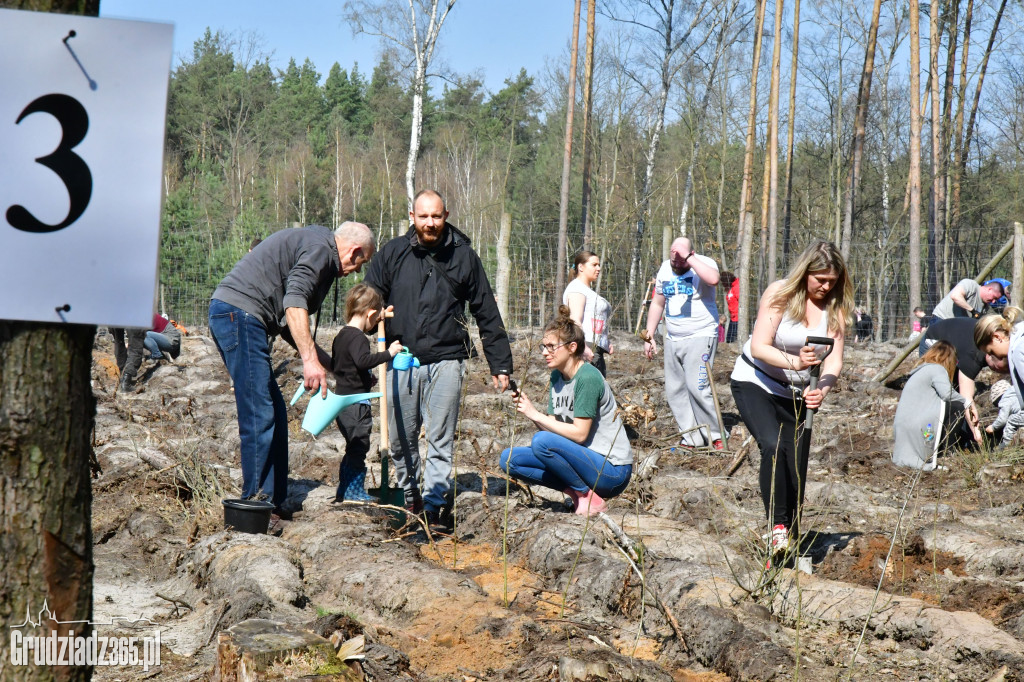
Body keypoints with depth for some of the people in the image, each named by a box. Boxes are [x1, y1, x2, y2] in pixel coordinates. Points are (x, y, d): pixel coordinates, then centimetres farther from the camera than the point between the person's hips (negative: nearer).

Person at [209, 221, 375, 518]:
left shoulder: (313, 242, 27)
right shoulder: (320, 248, -5)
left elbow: (287, 321, 30)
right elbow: (294, 302, -21)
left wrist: (327, 361, 30)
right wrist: (310, 359, -25)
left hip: (231, 315, 11)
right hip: (239, 313, -11)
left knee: (275, 414, 11)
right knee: (260, 415, -11)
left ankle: (272, 502, 14)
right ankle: (257, 502, -9)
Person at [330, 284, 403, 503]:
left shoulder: (341, 336, 15)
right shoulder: (357, 337, -16)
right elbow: (363, 360, -34)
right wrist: (388, 353, -30)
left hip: (343, 398, 10)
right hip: (356, 401, -10)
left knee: (353, 448, 17)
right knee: (358, 446, -3)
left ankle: (344, 492, 22)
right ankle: (355, 491, 1)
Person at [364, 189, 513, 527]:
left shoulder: (463, 255, 5)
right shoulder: (393, 253, 5)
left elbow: (487, 314, 9)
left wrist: (500, 363, 7)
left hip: (446, 362, -1)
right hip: (400, 360, 2)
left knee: (440, 442, -3)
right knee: (400, 440, 8)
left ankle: (434, 506, 1)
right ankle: (410, 498, 26)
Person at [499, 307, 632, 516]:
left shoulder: (588, 377, -17)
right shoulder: (557, 377, 10)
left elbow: (579, 434, -21)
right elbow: (552, 426, 5)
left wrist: (536, 415, -18)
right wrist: (528, 409, -12)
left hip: (612, 470, -9)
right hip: (584, 459, 9)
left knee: (542, 441, -30)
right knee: (509, 459, -1)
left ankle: (591, 498, -13)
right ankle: (576, 490, 2)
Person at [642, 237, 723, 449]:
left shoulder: (703, 263, -9)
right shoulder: (665, 269, 11)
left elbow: (713, 279, -35)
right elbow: (657, 304, 21)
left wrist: (689, 257, -29)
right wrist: (649, 336, 17)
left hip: (700, 337, -7)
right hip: (672, 340, 7)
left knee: (697, 388, -16)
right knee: (675, 391, 4)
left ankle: (715, 437, -5)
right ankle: (692, 439, 10)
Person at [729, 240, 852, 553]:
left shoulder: (835, 307, -6)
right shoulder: (779, 293, -17)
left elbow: (834, 360, -12)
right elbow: (759, 347, -24)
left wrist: (821, 390, -33)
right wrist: (794, 362, -41)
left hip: (795, 393, 4)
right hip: (754, 383, -4)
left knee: (796, 470, 2)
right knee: (773, 447, -28)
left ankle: (790, 542, 15)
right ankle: (777, 526, -22)